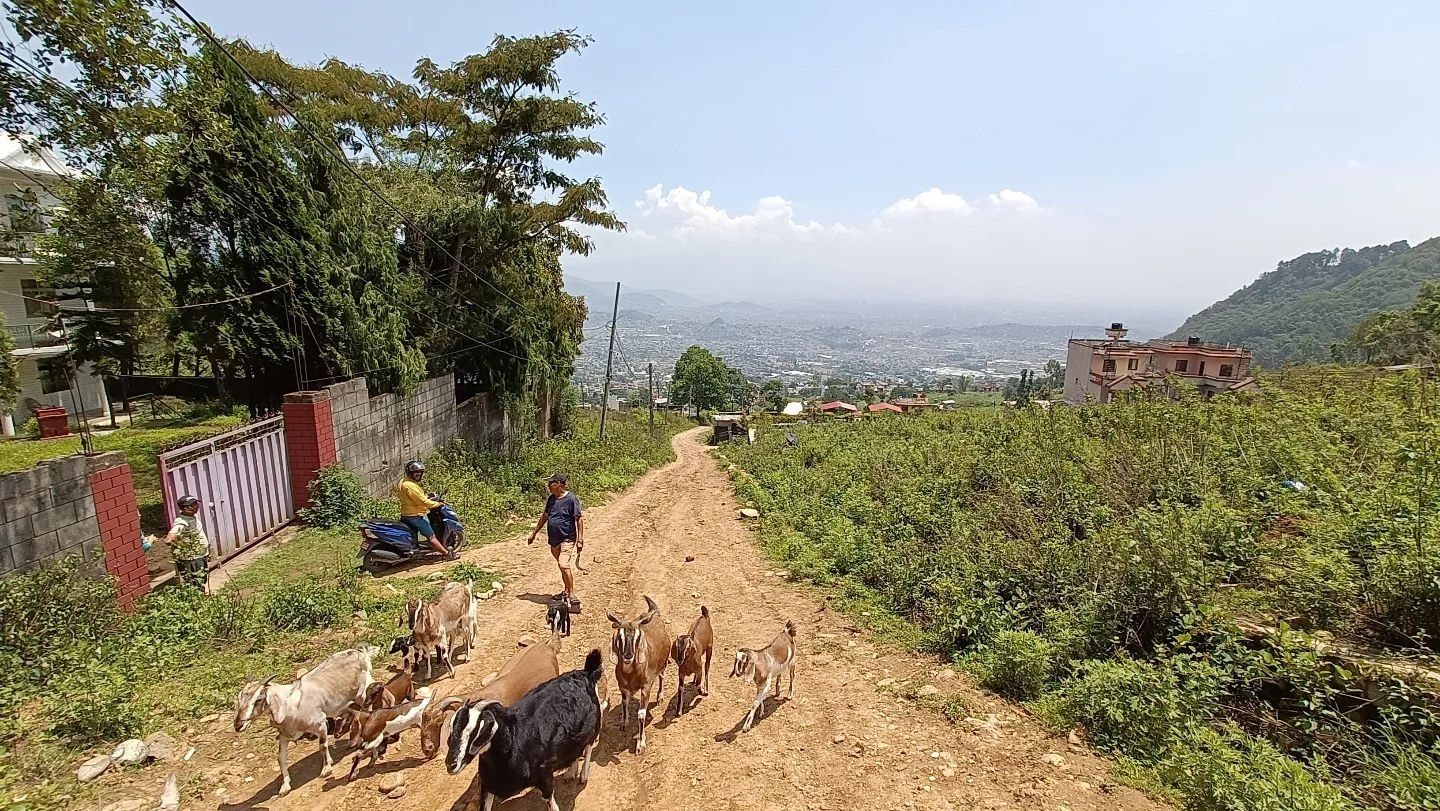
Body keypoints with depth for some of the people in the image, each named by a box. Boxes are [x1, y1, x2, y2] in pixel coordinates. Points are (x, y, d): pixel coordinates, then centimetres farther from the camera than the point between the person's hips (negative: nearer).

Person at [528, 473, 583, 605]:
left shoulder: (571, 499, -14)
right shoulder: (551, 499, 7)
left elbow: (579, 519, -13)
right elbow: (544, 516, 19)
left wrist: (580, 540, -16)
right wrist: (534, 533, 23)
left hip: (567, 539, -7)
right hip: (554, 540, 7)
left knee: (564, 565, -18)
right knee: (562, 567, 16)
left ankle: (572, 595, -12)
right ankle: (566, 591, 30)